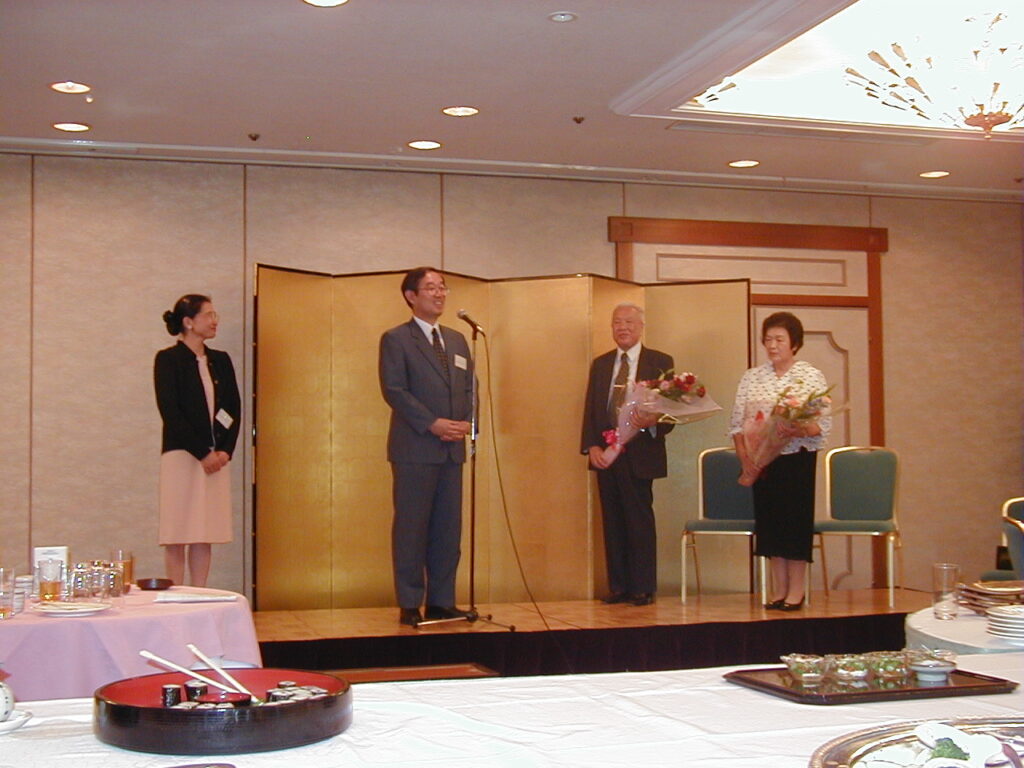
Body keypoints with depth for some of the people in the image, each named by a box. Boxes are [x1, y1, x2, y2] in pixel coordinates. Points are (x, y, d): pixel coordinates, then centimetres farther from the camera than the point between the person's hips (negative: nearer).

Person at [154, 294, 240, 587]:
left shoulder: (220, 360, 14)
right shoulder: (168, 359, -3)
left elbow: (234, 409, 11)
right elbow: (170, 411, -10)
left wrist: (225, 450, -3)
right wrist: (202, 453, -12)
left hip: (217, 458, 5)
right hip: (181, 455, -5)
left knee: (205, 535, 5)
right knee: (177, 535, -3)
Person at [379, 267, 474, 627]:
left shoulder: (457, 340, 19)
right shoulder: (396, 339, 0)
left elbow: (469, 388, 18)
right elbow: (394, 391, -10)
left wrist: (464, 422, -1)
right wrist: (432, 424, -17)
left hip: (451, 448, 6)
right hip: (414, 448, -6)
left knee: (448, 528, 6)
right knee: (411, 527, -2)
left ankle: (442, 601, 13)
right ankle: (410, 605, 4)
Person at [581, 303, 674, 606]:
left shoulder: (660, 362, 3)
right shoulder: (600, 364, 15)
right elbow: (590, 409, 12)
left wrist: (654, 421, -23)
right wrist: (592, 446, -1)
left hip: (640, 454, -4)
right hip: (605, 455, 4)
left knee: (640, 521, -3)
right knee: (613, 522, 7)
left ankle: (643, 588, 5)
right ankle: (618, 586, 13)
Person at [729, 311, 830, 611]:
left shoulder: (812, 376, -1)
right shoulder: (751, 377, 9)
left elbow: (824, 424, -7)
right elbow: (736, 422, 6)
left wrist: (798, 430, -27)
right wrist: (744, 456, -9)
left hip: (798, 458, -3)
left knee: (796, 517, -2)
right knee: (769, 519, 5)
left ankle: (796, 591, 8)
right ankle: (778, 591, 15)